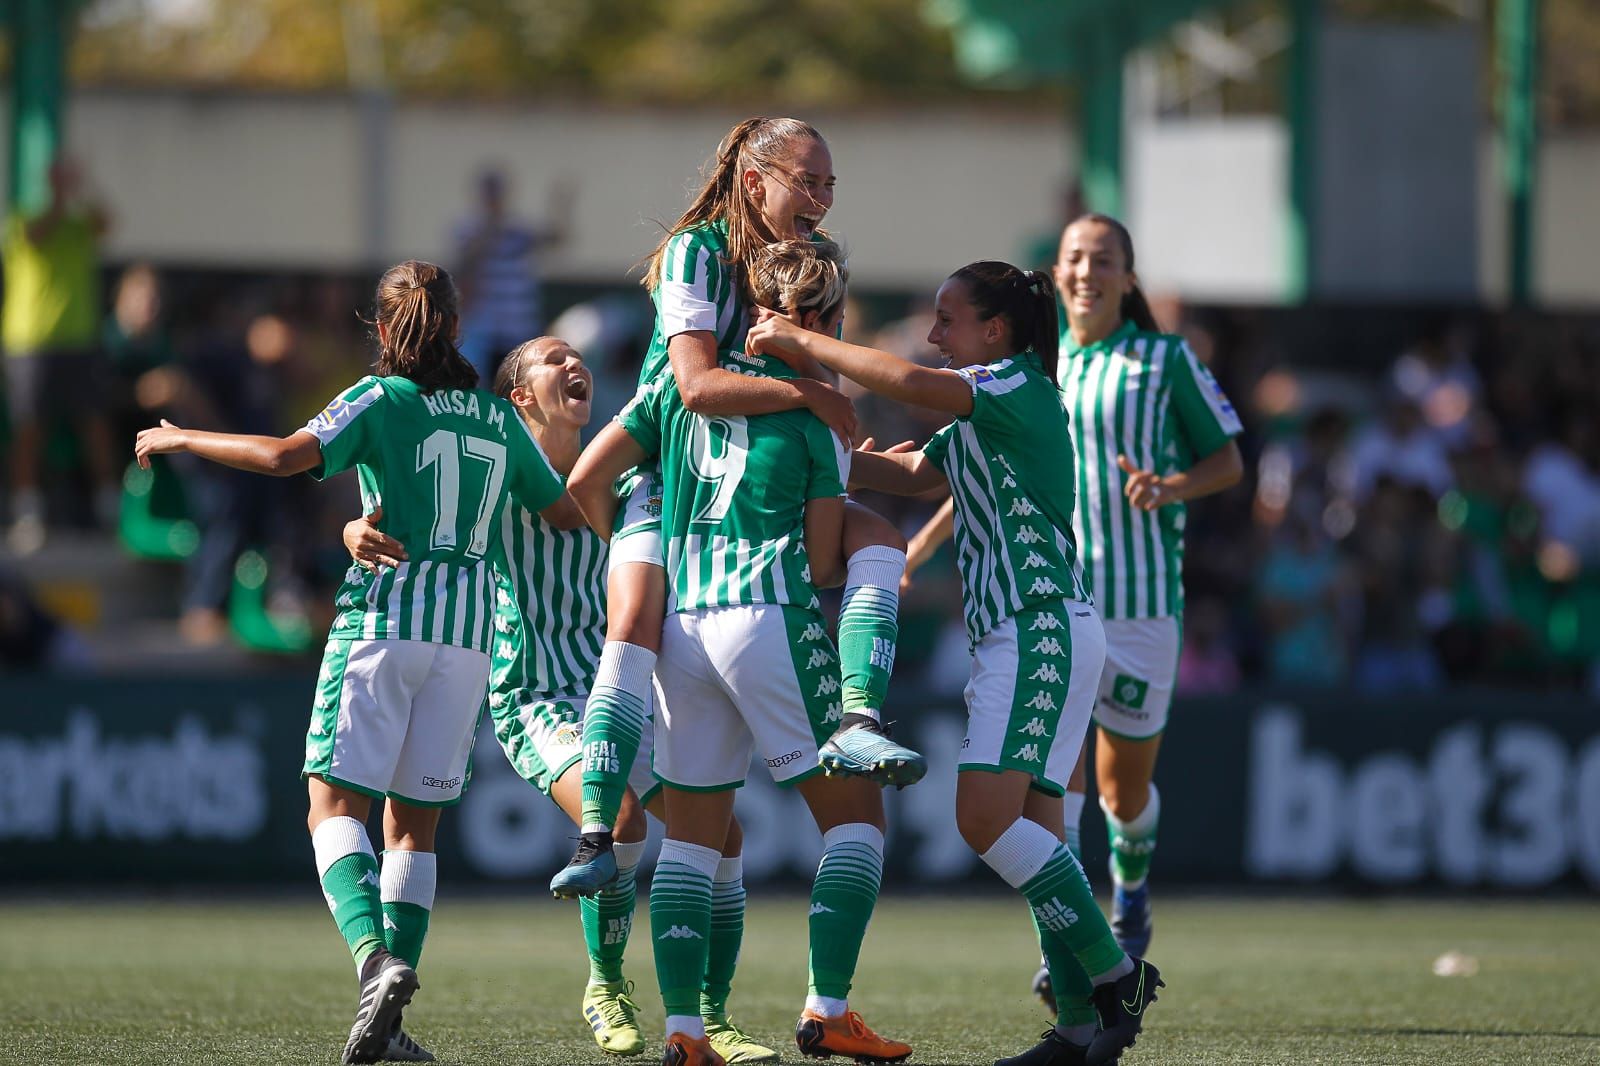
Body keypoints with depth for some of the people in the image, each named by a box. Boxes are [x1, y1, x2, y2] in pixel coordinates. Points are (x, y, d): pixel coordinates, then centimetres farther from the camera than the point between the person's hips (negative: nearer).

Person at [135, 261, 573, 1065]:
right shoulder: (498, 416, 13)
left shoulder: (382, 399, -1)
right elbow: (566, 513, 23)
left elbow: (287, 456, -15)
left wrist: (182, 440, -2)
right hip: (467, 630, 4)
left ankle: (377, 960, -30)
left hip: (385, 615, -4)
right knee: (413, 822, 9)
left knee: (336, 805, -5)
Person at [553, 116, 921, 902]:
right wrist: (807, 393, -28)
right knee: (635, 622, -23)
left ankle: (857, 724, -30)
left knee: (877, 538, -18)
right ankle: (597, 833, -22)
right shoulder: (696, 253, -18)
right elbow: (696, 385, -30)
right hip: (669, 475, -6)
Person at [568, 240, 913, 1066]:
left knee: (691, 833, 11)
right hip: (772, 618, -5)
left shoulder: (678, 383, 10)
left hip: (681, 620, 5)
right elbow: (821, 561, -2)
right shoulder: (817, 411, -1)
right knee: (856, 814, 4)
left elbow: (586, 480, 9)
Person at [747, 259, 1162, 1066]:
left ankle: (1115, 974, -14)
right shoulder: (982, 414, 22)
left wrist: (800, 342, -14)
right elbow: (910, 475, 26)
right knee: (1032, 831, 4)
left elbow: (907, 382, -22)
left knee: (987, 818, -17)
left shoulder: (1018, 386, -8)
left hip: (1042, 628, -10)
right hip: (1015, 634, 10)